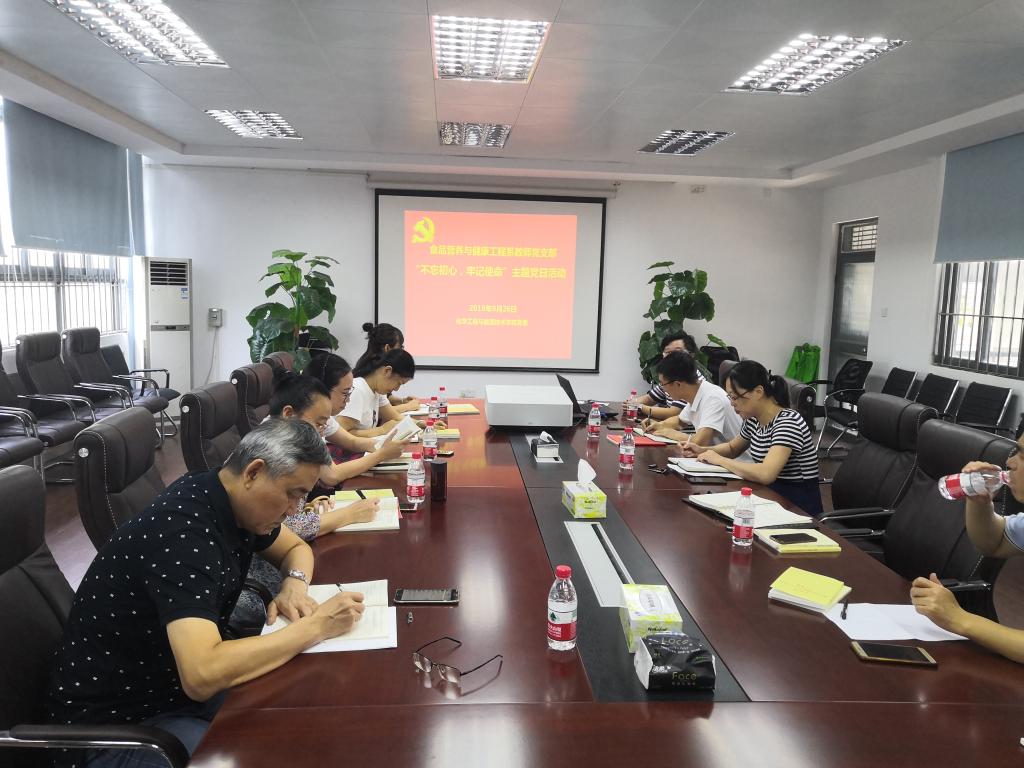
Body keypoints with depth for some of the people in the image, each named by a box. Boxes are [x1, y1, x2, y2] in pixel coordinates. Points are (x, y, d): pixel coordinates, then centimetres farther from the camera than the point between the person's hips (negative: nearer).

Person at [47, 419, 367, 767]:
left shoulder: (238, 503, -4)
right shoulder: (183, 530, -30)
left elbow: (296, 548, 15)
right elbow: (202, 675, -40)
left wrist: (296, 583, -8)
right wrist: (315, 626, -31)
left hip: (184, 684, 9)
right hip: (115, 724, -8)